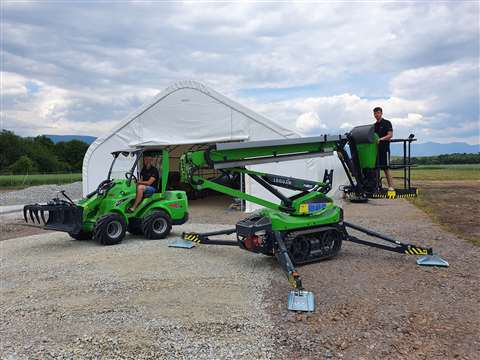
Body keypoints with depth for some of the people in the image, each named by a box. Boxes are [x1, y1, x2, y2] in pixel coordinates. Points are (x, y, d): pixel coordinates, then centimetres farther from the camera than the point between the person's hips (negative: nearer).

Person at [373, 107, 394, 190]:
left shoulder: (387, 123, -1)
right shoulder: (374, 125, 17)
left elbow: (390, 135, -10)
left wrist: (381, 139, -24)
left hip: (384, 148, -6)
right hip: (376, 148, 6)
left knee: (386, 168, -8)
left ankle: (391, 186, -5)